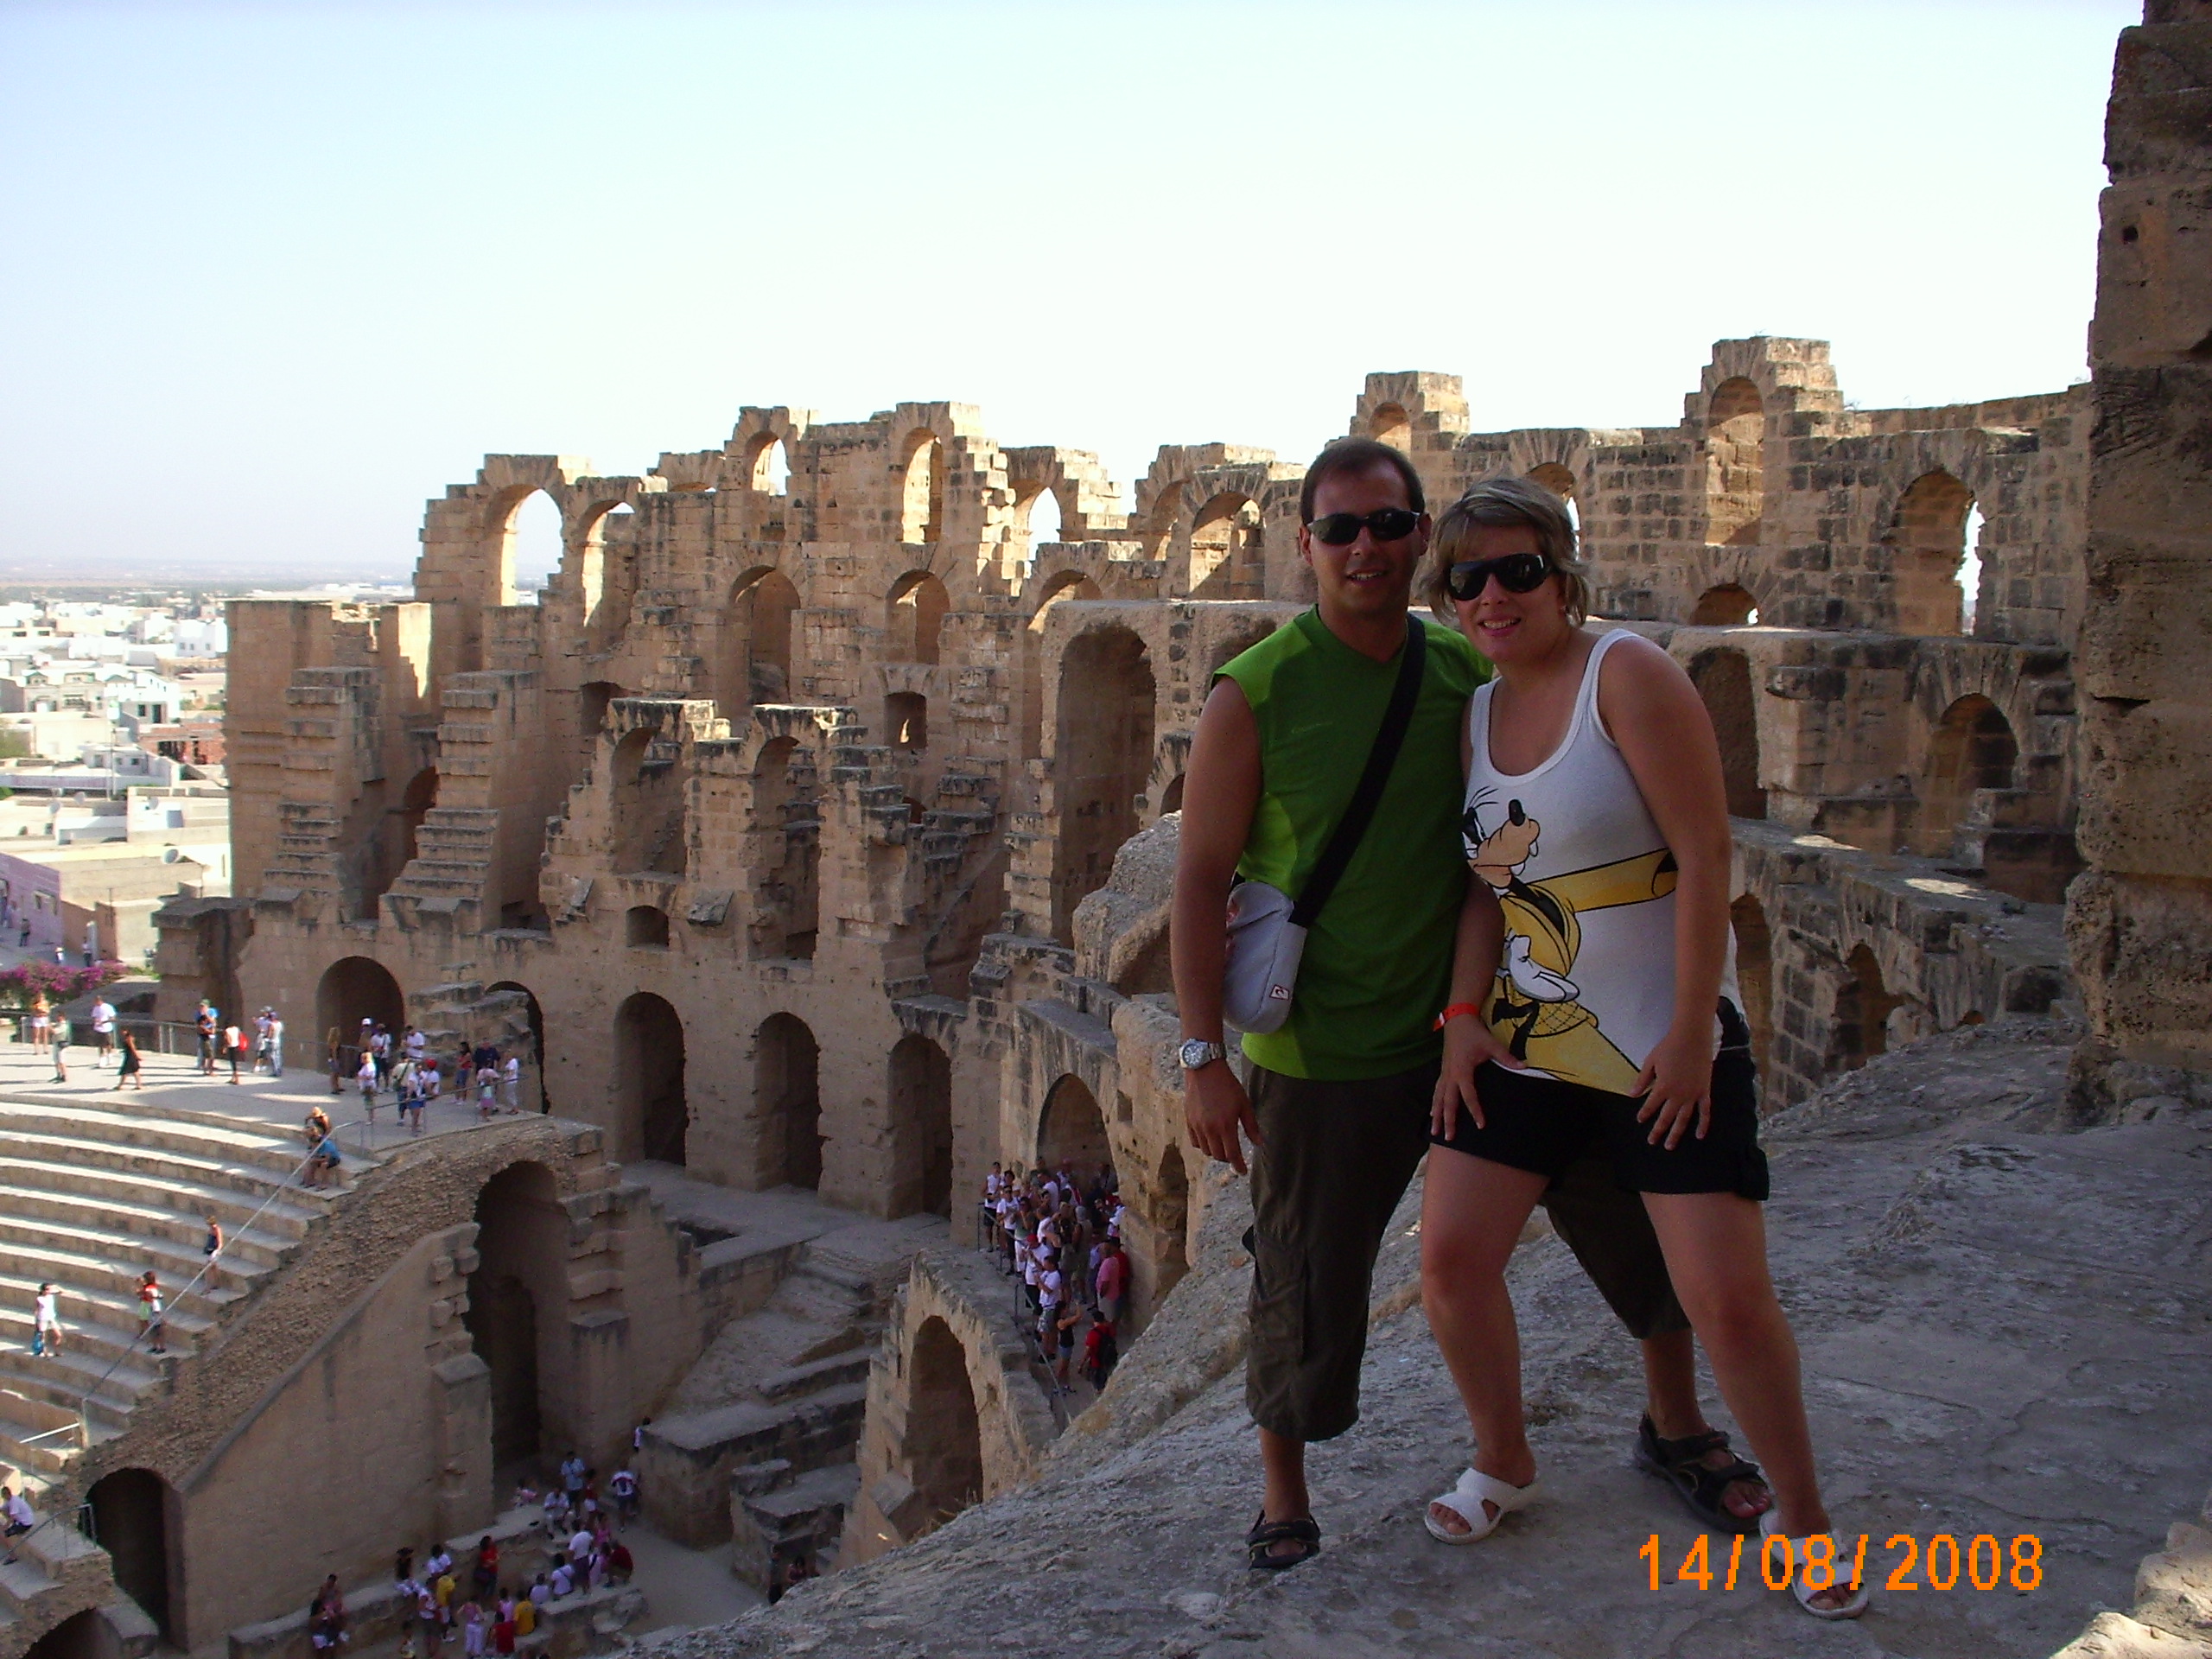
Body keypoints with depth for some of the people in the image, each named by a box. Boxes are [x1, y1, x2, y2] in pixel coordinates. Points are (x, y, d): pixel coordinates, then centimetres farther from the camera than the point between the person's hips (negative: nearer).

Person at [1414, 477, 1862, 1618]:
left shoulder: (1627, 675, -13)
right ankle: (1504, 1464, 27)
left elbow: (1703, 855, -17)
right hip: (1526, 1041, 6)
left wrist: (1691, 1031, -19)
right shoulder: (1477, 714, 8)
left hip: (1663, 1044, -6)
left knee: (1728, 1299, -6)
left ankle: (1800, 1515, 18)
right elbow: (1486, 882, 11)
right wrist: (1465, 1016, -1)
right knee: (1450, 1257, 1)